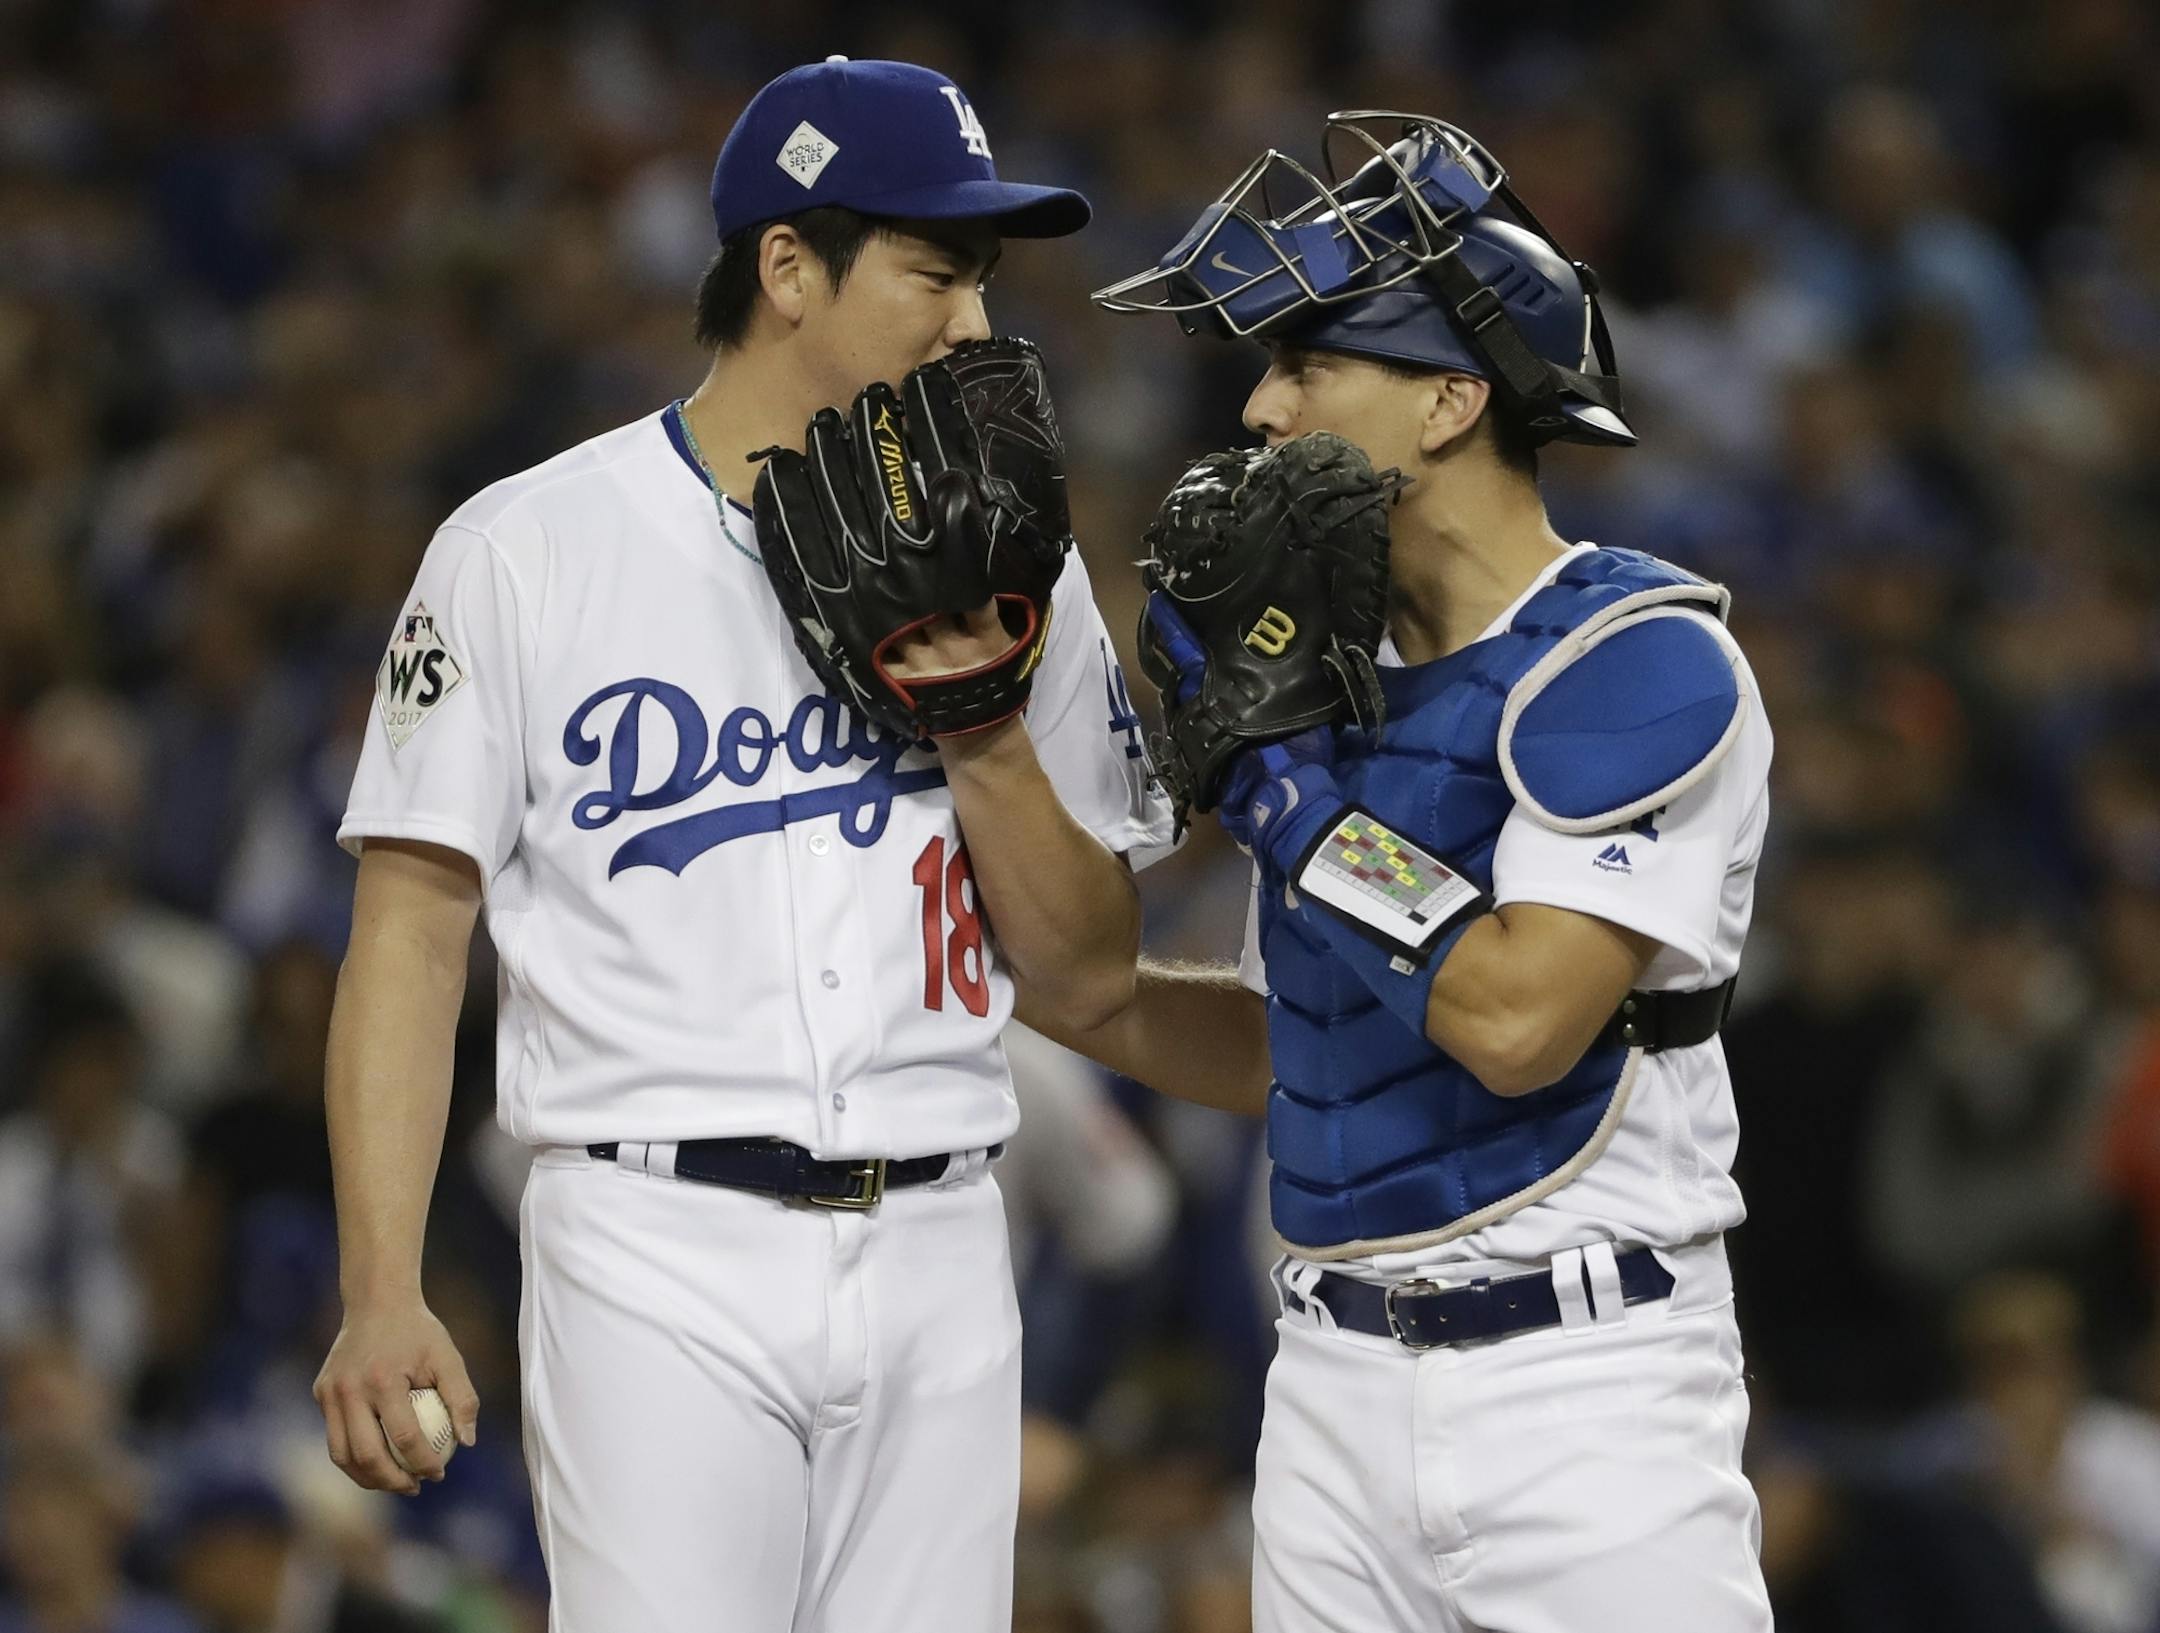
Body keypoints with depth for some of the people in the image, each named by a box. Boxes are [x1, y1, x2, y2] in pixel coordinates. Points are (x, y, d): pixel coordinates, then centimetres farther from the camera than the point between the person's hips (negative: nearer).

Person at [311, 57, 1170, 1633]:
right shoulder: (528, 550, -1)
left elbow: (1089, 975, 10)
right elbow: (414, 927, -2)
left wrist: (985, 734, -7)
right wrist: (383, 1298, -11)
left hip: (938, 1257, 4)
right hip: (659, 1258, -4)